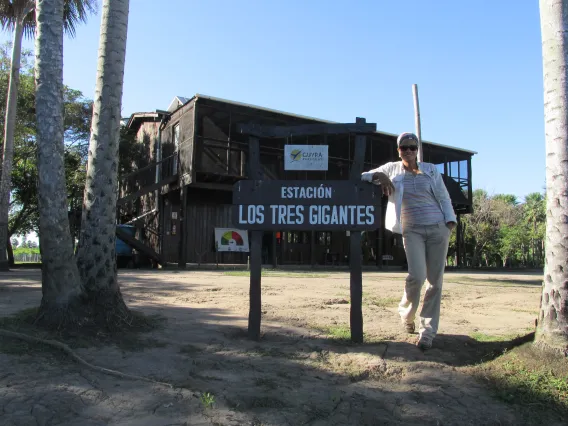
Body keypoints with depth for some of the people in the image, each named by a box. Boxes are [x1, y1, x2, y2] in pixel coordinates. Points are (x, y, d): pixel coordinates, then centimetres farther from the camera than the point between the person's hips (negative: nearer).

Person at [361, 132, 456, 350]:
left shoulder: (430, 169, 11)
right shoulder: (392, 168, 10)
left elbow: (444, 197, 10)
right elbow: (362, 177, 7)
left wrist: (450, 222, -4)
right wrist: (379, 176, -13)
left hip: (438, 228, 2)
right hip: (412, 231, -1)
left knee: (435, 281, -1)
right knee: (417, 276, -18)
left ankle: (427, 332, 9)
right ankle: (406, 314, 13)